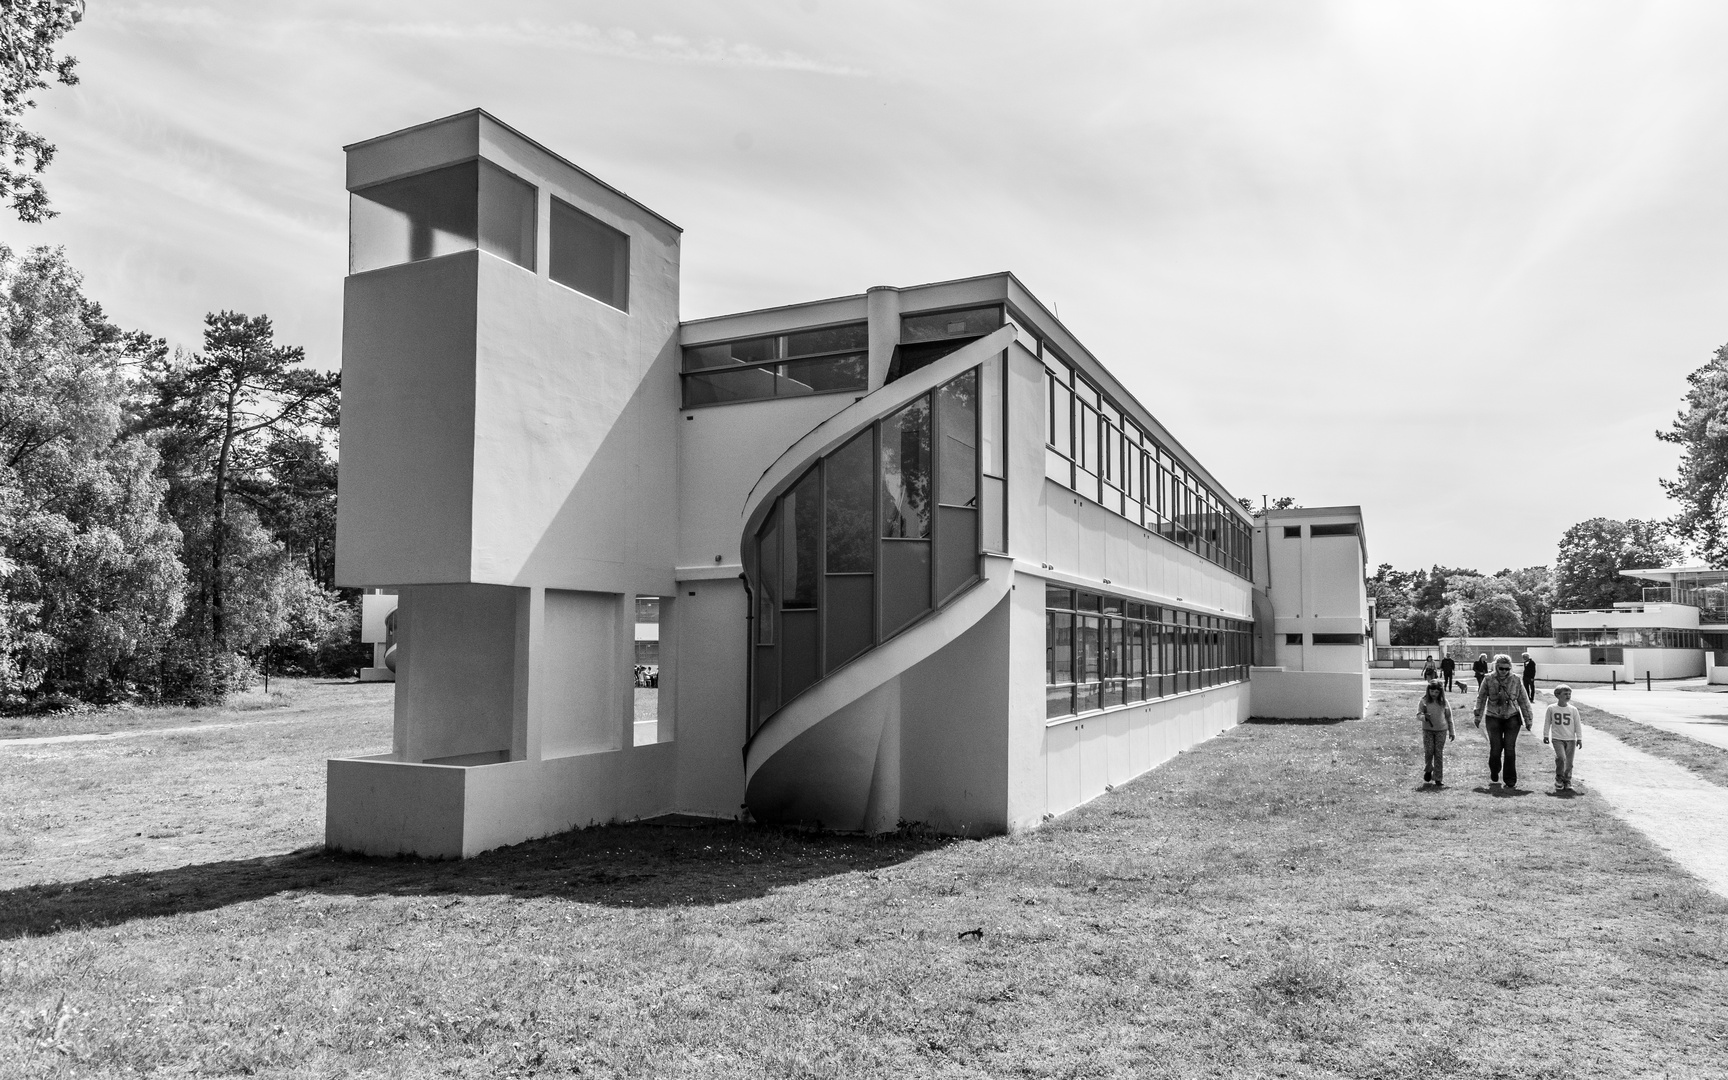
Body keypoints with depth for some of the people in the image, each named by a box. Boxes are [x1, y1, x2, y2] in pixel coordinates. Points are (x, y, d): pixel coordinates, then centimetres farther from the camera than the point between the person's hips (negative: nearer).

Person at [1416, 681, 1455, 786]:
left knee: (1439, 754, 0)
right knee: (1428, 751, -6)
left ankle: (1438, 779, 6)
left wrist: (1451, 732, 9)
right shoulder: (1424, 701, -3)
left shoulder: (1443, 702, 0)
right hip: (1427, 730, 0)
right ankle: (1428, 770, 23)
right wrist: (1424, 717, -28)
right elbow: (1418, 715, -5)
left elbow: (1449, 717, 7)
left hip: (1441, 730, 0)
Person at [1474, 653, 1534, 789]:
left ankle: (1511, 780, 7)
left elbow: (1523, 701, 5)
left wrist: (1528, 720, 6)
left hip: (1512, 718, 0)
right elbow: (1481, 698, 6)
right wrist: (1478, 716, 7)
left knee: (1510, 750, -3)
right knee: (1495, 749, -2)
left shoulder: (1516, 680, -2)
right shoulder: (1488, 680, -3)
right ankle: (1494, 776, 22)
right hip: (1493, 718, 0)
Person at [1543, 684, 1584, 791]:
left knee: (1569, 761, 4)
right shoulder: (1551, 708, -1)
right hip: (1558, 739, -2)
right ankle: (1559, 778, -1)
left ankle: (1567, 781, 17)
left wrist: (1579, 738, 4)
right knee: (1561, 757, -19)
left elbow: (1578, 724, 7)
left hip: (1571, 739, 2)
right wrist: (1545, 735, 7)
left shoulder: (1573, 709, 2)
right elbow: (1547, 722, 7)